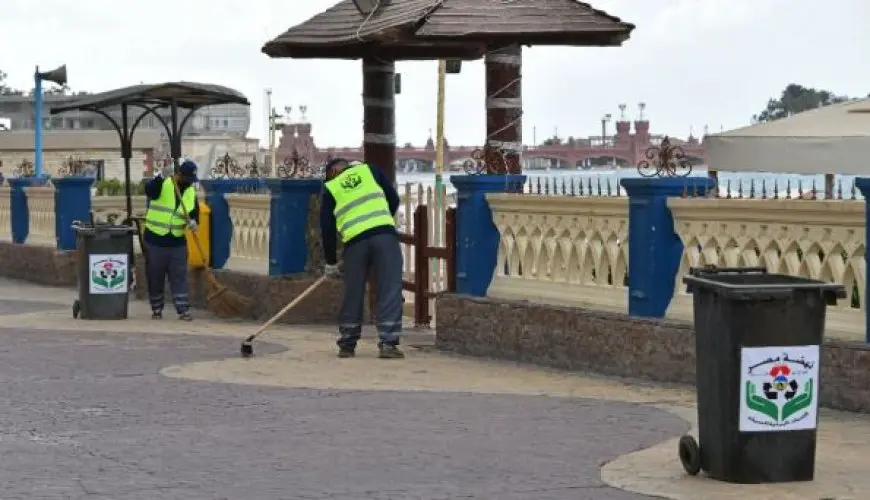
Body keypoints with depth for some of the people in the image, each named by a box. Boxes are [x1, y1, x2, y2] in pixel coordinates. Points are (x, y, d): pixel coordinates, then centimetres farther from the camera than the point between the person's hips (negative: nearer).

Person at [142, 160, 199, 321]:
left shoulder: (191, 192, 7)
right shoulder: (162, 184, -8)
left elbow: (195, 212, 11)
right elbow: (149, 190, -29)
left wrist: (193, 221, -13)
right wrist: (161, 177, -44)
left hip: (177, 242, 3)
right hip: (155, 240, -3)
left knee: (179, 277, -1)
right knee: (155, 277, 6)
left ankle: (183, 310, -1)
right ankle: (156, 309, 18)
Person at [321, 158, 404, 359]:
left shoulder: (331, 188, 19)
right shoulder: (369, 170, 19)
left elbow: (327, 228, 17)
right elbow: (394, 199, 15)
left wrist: (331, 262, 25)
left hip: (354, 241, 1)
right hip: (385, 234, -1)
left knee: (353, 294, 11)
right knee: (390, 290, -1)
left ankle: (347, 345, 20)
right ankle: (388, 343, -8)